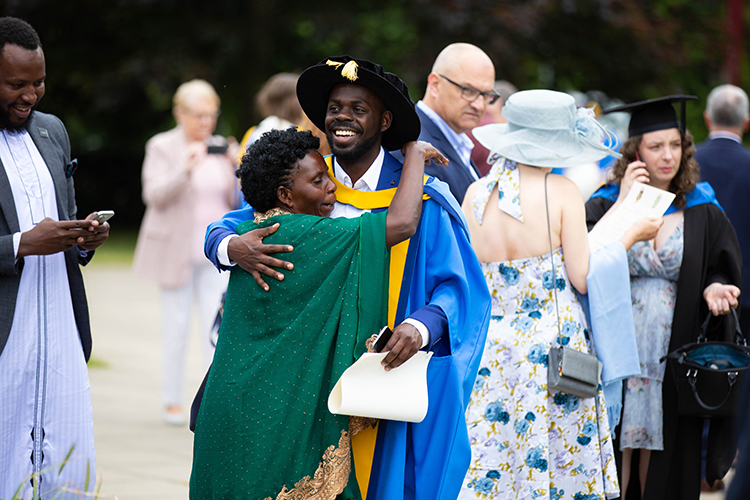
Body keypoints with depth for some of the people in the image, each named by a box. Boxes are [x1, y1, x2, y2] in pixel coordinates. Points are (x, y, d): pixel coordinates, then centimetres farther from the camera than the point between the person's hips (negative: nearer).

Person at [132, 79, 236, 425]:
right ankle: (173, 402, 12)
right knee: (176, 327, 2)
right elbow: (154, 195, -12)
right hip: (176, 251, -3)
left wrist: (236, 167, -7)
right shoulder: (162, 147, -1)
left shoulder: (218, 149, 11)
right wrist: (186, 168, -24)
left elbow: (234, 201, 10)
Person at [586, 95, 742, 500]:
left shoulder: (702, 212, 4)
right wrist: (624, 203, -17)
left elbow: (723, 269, 8)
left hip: (674, 355, 1)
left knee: (665, 451, 6)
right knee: (616, 449, -2)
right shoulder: (607, 203, 0)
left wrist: (715, 288, -15)